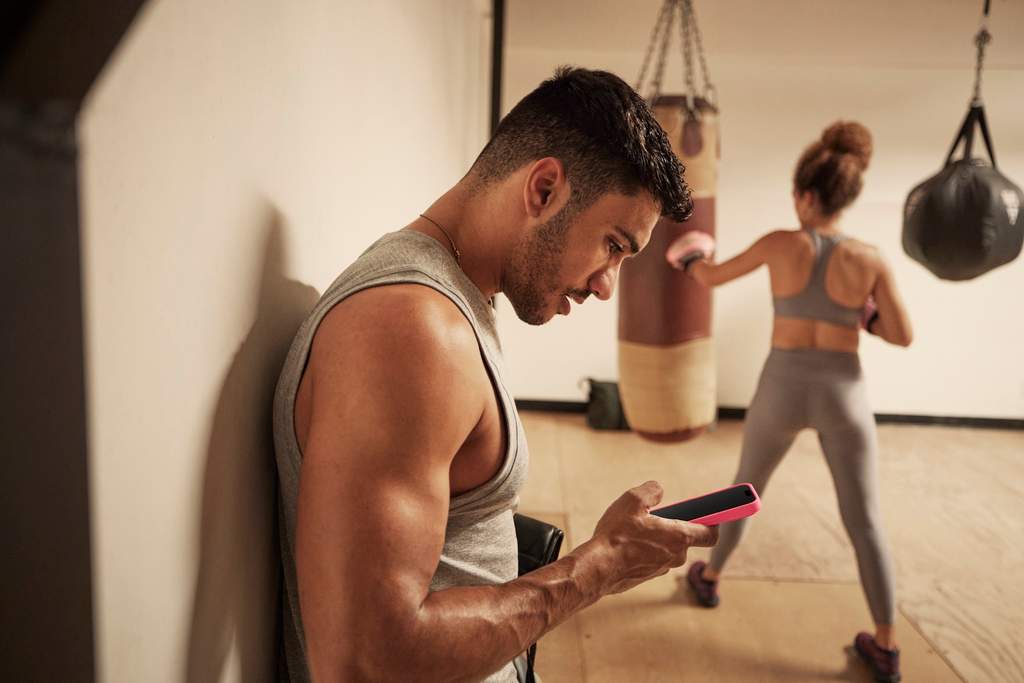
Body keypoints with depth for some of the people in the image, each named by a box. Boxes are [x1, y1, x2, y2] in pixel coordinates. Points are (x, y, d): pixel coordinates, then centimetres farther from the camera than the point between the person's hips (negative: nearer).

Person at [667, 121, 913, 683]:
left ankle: (709, 579, 41)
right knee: (865, 522, 9)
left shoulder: (781, 243, -7)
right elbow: (903, 337, -3)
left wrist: (690, 257, 28)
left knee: (746, 488, 23)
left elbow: (714, 277, 6)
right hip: (843, 395, 0)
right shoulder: (870, 260, -6)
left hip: (782, 389, 0)